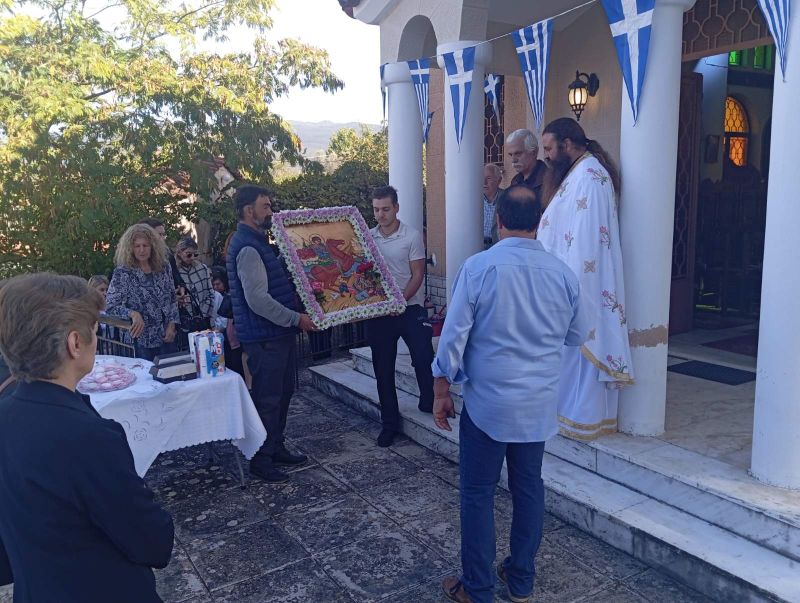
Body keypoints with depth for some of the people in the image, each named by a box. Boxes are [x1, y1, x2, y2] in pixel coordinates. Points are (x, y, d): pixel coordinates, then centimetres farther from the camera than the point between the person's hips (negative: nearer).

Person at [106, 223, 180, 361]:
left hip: (167, 338, 4)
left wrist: (172, 325, -1)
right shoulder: (123, 273, -9)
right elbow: (110, 307, -12)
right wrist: (133, 313, -28)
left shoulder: (163, 268, 3)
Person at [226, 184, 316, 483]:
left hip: (279, 333, 10)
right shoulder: (247, 248, -18)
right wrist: (296, 319, -20)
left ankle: (276, 448, 31)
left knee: (283, 392, 18)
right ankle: (261, 460, 13)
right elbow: (258, 299, -25)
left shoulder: (258, 242, 14)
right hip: (264, 337, -10)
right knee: (267, 398, 0)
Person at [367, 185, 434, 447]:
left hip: (410, 308, -3)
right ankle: (389, 423, 19)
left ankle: (430, 404, 18)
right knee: (383, 368, 7)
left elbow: (417, 275, -6)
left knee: (424, 359, -8)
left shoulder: (412, 236, -4)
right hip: (378, 311, 3)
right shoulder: (367, 238, 5)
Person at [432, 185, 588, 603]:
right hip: (540, 404, 4)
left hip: (487, 402, -4)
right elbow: (576, 337, 11)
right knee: (529, 487, 16)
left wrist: (441, 392, -1)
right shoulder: (563, 273, -3)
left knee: (478, 493, 8)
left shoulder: (478, 267, -13)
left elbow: (453, 336, -11)